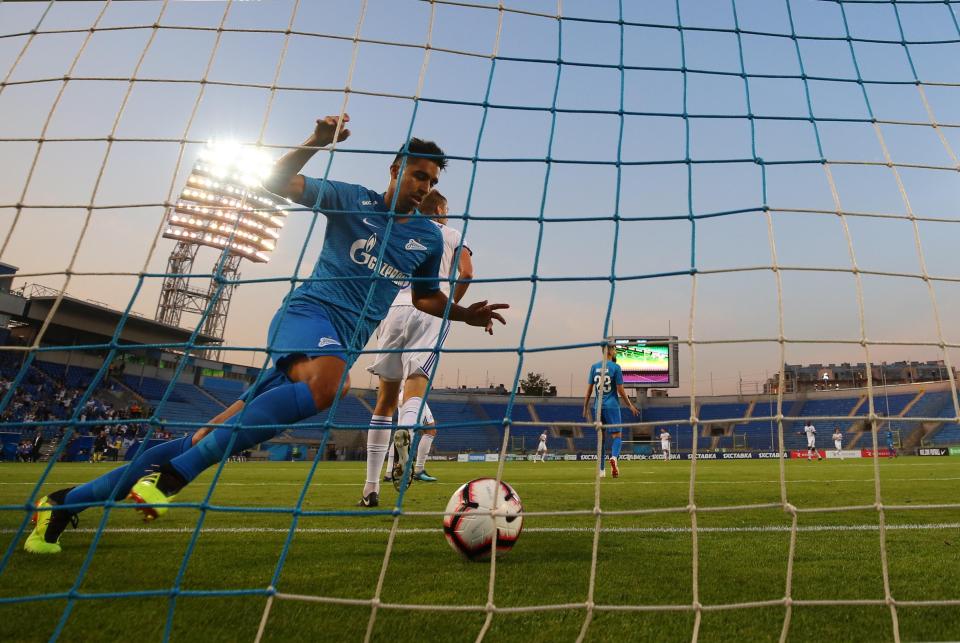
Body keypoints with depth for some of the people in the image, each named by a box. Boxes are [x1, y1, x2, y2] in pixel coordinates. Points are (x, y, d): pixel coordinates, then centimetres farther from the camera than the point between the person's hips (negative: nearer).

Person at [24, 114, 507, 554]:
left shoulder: (427, 236, 15)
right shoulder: (353, 199, 5)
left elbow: (426, 296, 25)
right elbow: (277, 180, 2)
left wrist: (465, 314, 10)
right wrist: (318, 142, -13)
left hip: (345, 343, 4)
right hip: (309, 311, -4)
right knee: (328, 379, -42)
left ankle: (68, 501, 11)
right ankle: (171, 476, -27)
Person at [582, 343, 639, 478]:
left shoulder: (594, 367, 6)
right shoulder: (615, 367, -6)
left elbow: (589, 389, 6)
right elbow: (620, 390, -7)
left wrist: (585, 407, 12)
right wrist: (630, 406, 4)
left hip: (599, 407, 4)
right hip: (612, 406, -4)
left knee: (601, 438, 10)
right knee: (617, 436, 1)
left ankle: (601, 470, 10)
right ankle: (614, 457, -29)